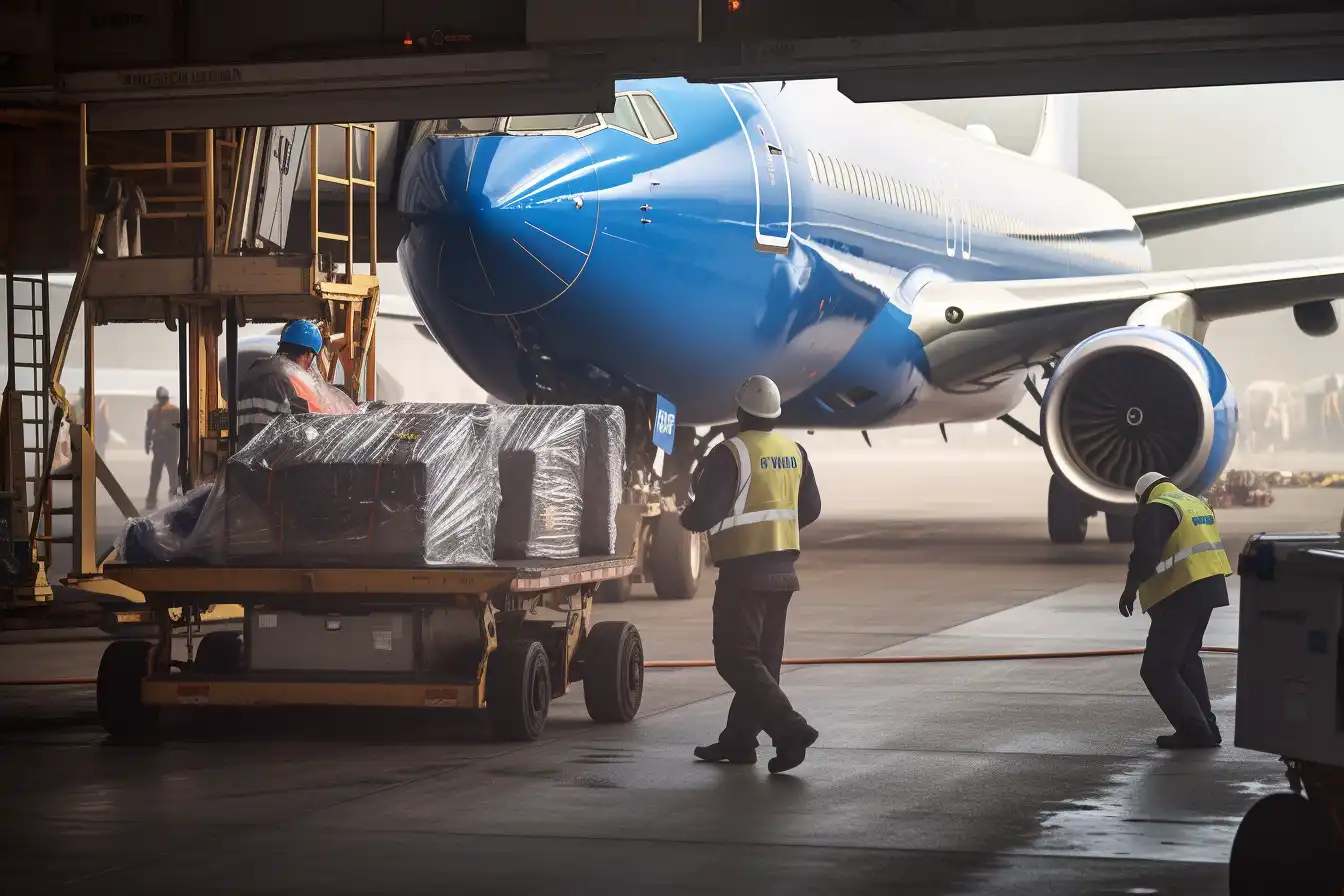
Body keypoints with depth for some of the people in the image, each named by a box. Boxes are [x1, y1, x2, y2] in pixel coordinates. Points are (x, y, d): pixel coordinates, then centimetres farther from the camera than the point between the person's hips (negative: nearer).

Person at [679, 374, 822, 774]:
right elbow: (810, 509, 15)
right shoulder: (794, 453, 7)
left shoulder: (730, 455, -15)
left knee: (737, 659, -6)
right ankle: (738, 739, 19)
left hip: (743, 570, -8)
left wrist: (688, 516, 4)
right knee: (762, 658, 14)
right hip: (782, 569, 8)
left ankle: (790, 729, -19)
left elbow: (704, 515, -19)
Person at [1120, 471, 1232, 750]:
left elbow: (1146, 553, -21)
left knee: (1157, 669, -4)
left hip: (1181, 595, -9)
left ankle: (1194, 730, -9)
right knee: (1186, 659, 23)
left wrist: (1131, 588, -16)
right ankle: (1205, 727, 22)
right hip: (1210, 588, 9)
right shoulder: (1198, 505, 20)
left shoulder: (1154, 511, -8)